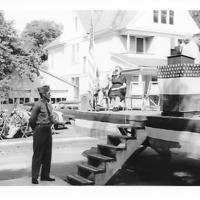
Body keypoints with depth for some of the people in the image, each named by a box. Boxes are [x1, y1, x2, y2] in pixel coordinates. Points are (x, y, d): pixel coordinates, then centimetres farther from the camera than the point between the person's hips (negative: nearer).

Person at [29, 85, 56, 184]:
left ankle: (45, 175, 24)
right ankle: (34, 177, 10)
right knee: (38, 155, 0)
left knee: (48, 154, 12)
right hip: (40, 131, -7)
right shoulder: (38, 105, -13)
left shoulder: (49, 105, 9)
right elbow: (32, 120, -9)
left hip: (48, 131, 7)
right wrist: (36, 129, 1)